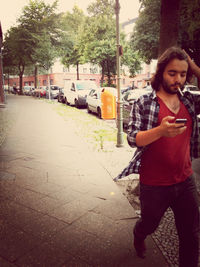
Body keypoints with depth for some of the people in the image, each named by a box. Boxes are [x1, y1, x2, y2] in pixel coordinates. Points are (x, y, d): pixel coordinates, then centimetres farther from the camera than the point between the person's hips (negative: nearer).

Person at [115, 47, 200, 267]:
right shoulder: (144, 104, -10)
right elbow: (133, 139, -18)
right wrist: (160, 131, -36)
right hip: (154, 185, -3)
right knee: (149, 224, 23)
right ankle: (138, 236, 57)